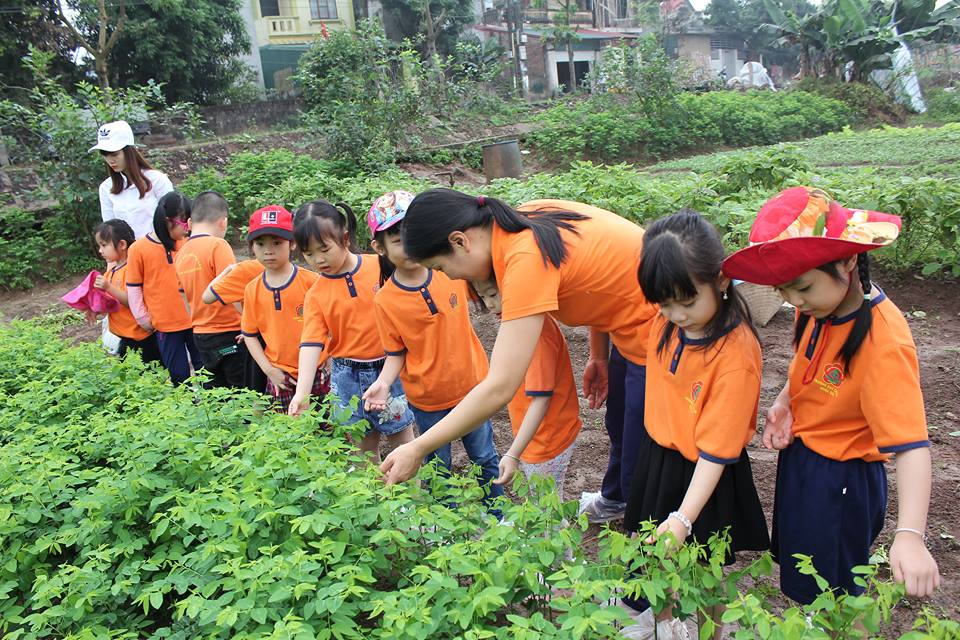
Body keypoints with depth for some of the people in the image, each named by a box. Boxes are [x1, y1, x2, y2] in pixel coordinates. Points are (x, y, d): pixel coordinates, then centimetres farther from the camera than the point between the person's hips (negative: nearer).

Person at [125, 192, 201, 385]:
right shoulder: (138, 249, -6)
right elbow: (133, 288, 0)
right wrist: (143, 319, 0)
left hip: (195, 319, 3)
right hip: (166, 325, -2)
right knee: (179, 375, 8)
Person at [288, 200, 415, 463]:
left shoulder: (380, 267, -8)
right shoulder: (316, 295, -4)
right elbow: (311, 343, -9)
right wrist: (301, 393, -22)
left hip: (389, 366, -1)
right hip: (348, 377, 2)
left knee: (401, 438, 9)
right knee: (364, 445, 12)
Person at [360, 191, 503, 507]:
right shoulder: (385, 301, -16)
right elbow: (396, 353, -7)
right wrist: (384, 382, -24)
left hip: (472, 383, 2)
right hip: (427, 399, -2)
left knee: (485, 458, 20)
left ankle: (498, 517, 43)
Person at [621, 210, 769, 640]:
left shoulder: (736, 356, -30)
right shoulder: (667, 322, -10)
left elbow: (715, 450, -27)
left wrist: (683, 518, -30)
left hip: (702, 474, -6)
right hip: (657, 455, 6)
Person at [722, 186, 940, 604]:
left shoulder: (884, 342, -30)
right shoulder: (819, 308, -6)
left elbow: (911, 444, -36)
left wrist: (909, 535, -46)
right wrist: (784, 404, -6)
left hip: (842, 479, -8)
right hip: (799, 456, 8)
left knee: (826, 595, 11)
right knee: (797, 574, 26)